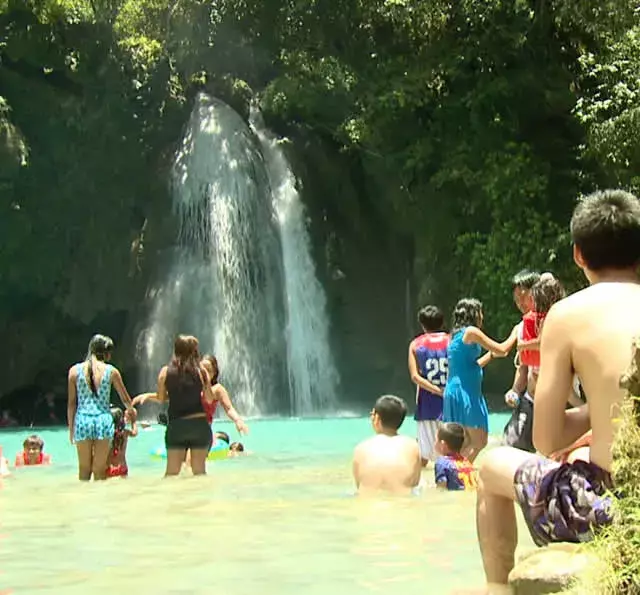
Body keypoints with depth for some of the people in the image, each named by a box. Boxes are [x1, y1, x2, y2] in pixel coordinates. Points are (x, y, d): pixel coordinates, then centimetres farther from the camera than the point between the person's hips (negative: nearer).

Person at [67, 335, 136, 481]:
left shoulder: (75, 370, 1)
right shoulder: (111, 371, 0)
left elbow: (71, 403, 2)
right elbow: (125, 399, 11)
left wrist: (71, 428, 10)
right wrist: (131, 410, 33)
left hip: (82, 421, 1)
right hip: (103, 420, -1)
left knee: (84, 469, 12)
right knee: (99, 470, 6)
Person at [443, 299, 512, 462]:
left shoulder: (456, 335, 18)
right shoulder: (471, 332, -8)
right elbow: (501, 349, -7)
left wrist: (491, 355, 26)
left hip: (453, 391, 9)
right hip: (466, 391, -9)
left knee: (465, 442, 13)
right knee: (479, 441, -8)